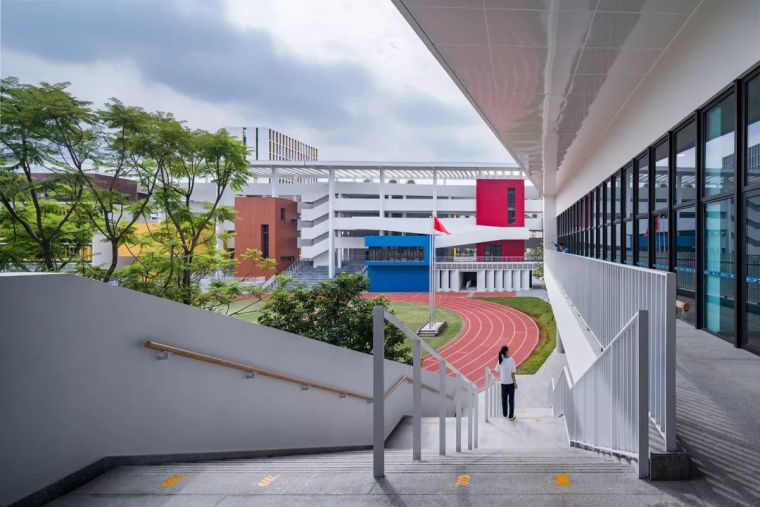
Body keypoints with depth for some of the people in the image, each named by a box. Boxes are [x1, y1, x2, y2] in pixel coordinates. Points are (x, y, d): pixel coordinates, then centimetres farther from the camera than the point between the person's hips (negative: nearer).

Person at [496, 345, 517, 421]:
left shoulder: (500, 360, -4)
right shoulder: (511, 360, -17)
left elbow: (498, 372, 2)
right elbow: (512, 373, -14)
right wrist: (515, 383, -5)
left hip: (503, 383, 4)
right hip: (510, 383, -4)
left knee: (504, 399, 14)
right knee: (511, 399, 8)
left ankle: (505, 414, 23)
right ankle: (510, 416, 14)